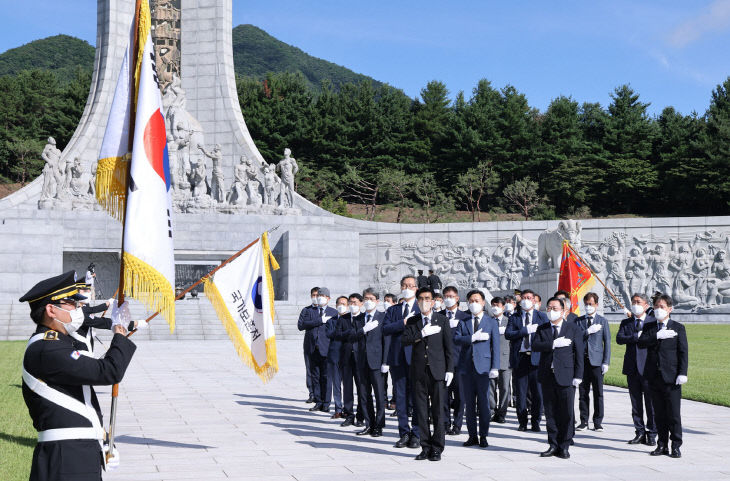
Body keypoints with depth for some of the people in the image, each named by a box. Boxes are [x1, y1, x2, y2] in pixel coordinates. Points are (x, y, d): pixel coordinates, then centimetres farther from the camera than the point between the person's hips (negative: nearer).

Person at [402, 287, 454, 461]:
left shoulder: (442, 320, 6)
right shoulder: (412, 321, 11)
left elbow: (449, 346, 4)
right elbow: (404, 340, -3)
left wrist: (450, 369, -3)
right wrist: (422, 333, -15)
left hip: (437, 371, -2)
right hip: (419, 371, 2)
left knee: (438, 410, -2)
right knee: (421, 411, 3)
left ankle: (437, 448, 5)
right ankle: (425, 447, 11)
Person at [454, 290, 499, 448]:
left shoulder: (491, 322, 7)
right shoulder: (463, 321, 13)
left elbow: (495, 345, 1)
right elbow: (456, 338, -2)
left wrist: (495, 368, -7)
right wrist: (473, 337, -16)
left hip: (483, 366, -3)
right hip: (466, 367, 3)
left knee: (483, 403, -2)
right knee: (469, 403, 6)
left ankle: (483, 437, 5)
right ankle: (472, 436, 12)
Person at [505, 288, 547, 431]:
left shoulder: (542, 316, 10)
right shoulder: (514, 317, 10)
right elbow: (508, 334, -5)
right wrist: (526, 330, -14)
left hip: (536, 358, 0)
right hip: (519, 359, 1)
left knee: (537, 392, 0)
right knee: (520, 392, 3)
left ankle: (536, 422, 10)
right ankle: (522, 422, 13)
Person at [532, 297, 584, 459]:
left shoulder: (573, 329, 3)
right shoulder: (542, 328, 11)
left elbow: (579, 353, 0)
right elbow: (535, 345, -6)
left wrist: (578, 376, -7)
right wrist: (553, 344, -19)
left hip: (566, 377, -3)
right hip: (547, 377, 3)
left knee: (566, 413, -1)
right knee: (550, 413, 7)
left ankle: (564, 447, 8)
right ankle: (553, 445, 16)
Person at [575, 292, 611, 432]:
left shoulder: (602, 321, 6)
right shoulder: (578, 321, 10)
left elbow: (607, 342, 3)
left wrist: (606, 362, -4)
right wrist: (588, 331, -15)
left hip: (596, 360, -1)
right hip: (582, 360, 2)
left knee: (598, 393, 0)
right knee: (583, 392, 4)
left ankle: (598, 422, 8)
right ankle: (583, 421, 13)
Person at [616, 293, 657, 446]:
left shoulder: (654, 322, 3)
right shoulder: (626, 323, 12)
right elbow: (619, 339, -6)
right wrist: (637, 337, -16)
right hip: (632, 368, 4)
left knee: (650, 403, -1)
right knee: (636, 403, 9)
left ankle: (652, 434, 7)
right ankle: (640, 433, 16)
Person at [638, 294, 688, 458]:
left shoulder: (678, 328, 2)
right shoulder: (649, 327, 11)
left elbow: (683, 352, -2)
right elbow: (641, 342, -6)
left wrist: (682, 373, -11)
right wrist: (657, 336, -18)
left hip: (671, 377, -3)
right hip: (654, 377, 3)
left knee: (674, 414, -2)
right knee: (659, 414, 8)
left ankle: (676, 446, 5)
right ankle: (662, 445, 15)